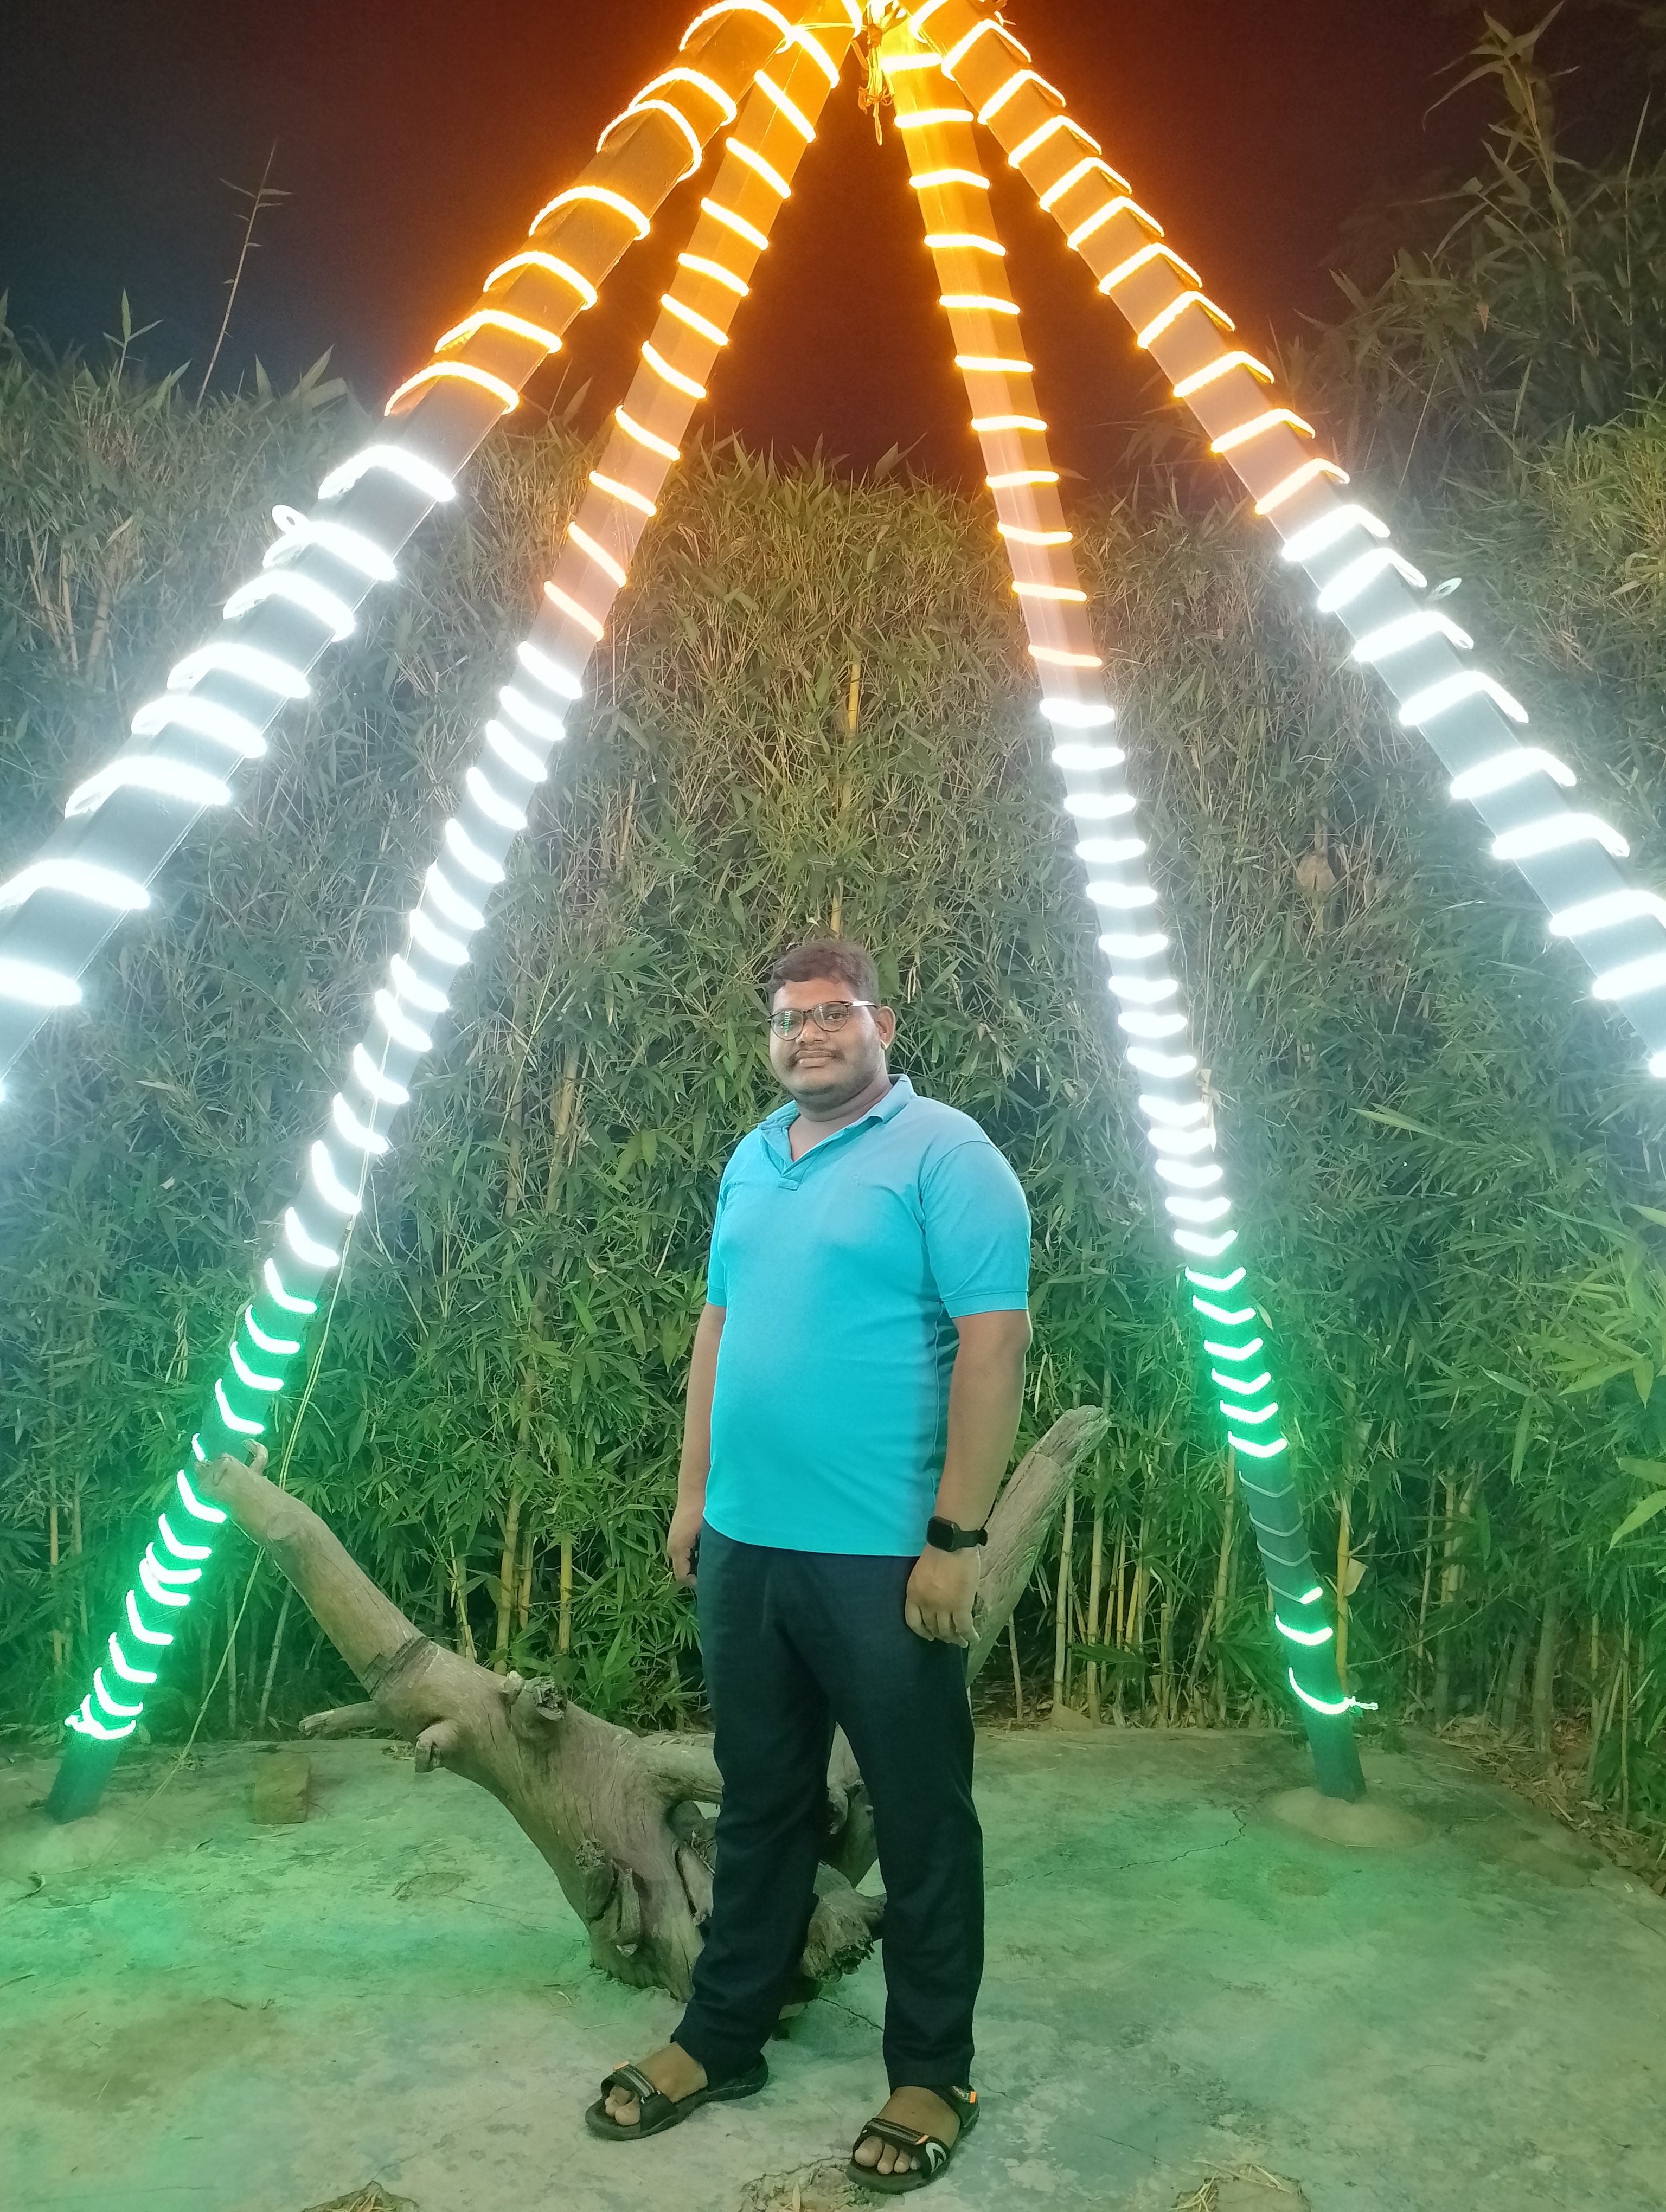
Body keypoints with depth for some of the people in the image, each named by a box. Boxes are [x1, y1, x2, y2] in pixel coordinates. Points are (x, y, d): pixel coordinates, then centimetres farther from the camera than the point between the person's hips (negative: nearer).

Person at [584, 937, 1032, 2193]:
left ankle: (933, 2075, 29)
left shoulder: (944, 1153, -11)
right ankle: (722, 2040, 37)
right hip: (745, 1544, 7)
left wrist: (955, 1540, -19)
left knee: (922, 1820, 11)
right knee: (759, 1803, 20)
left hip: (884, 1557, -6)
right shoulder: (752, 1161, 12)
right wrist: (695, 1489, 13)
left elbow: (994, 1343, -17)